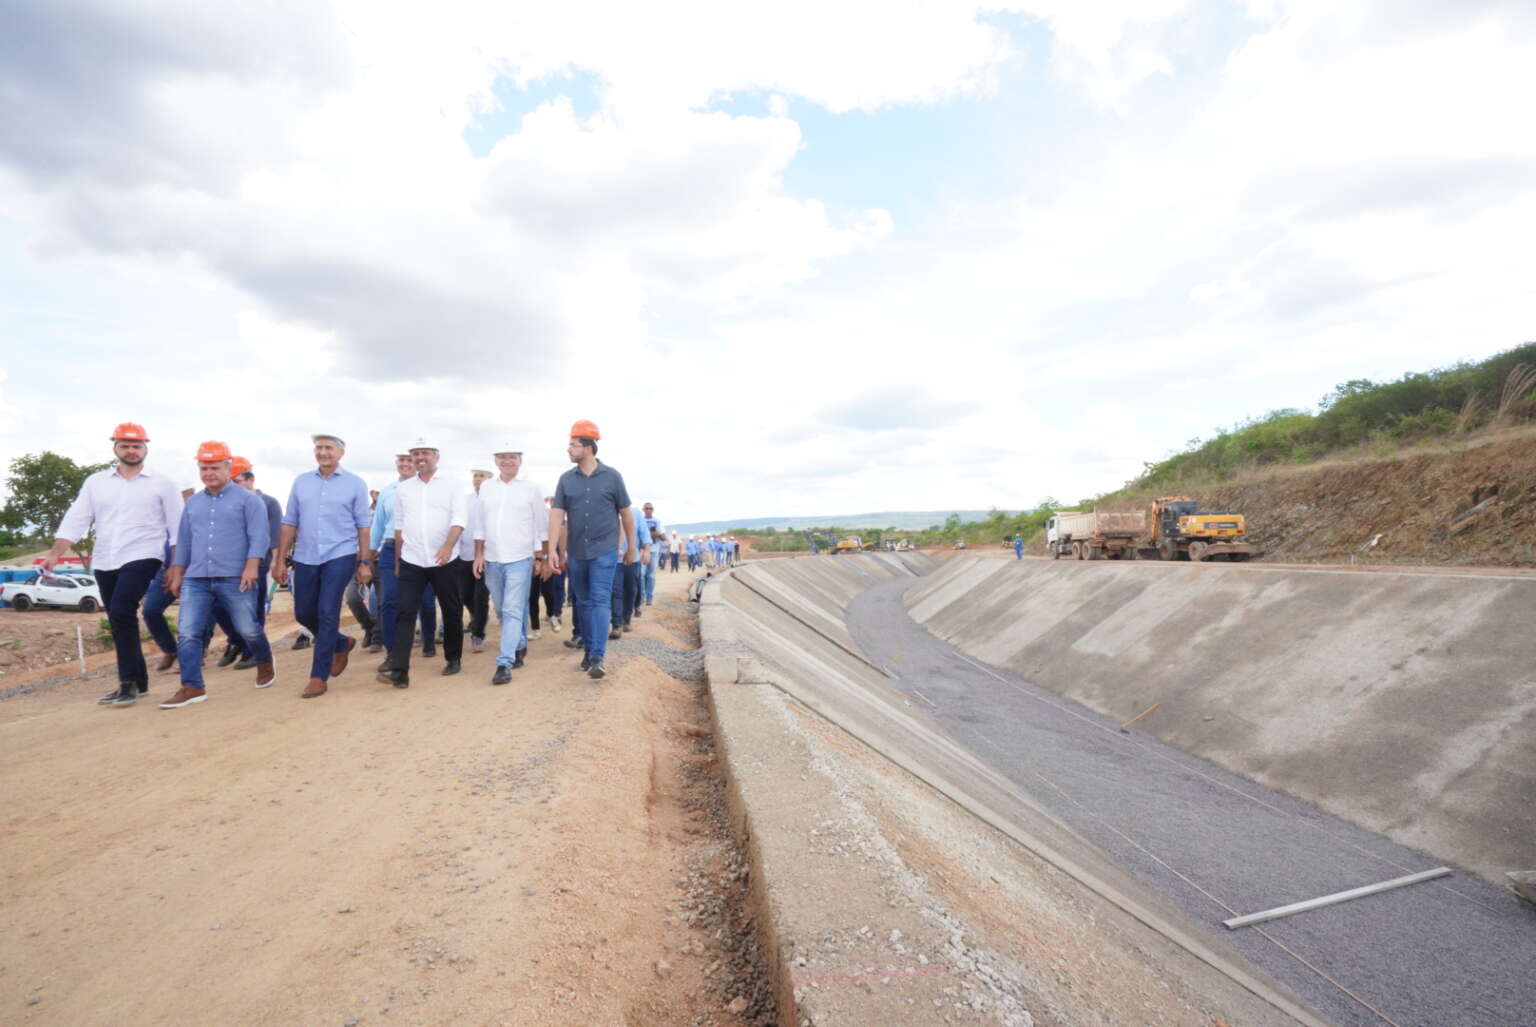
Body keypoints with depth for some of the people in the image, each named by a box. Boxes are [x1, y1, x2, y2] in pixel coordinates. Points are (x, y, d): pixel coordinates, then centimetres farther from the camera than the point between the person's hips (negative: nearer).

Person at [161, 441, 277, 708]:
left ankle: (265, 662, 29)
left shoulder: (247, 499, -1)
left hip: (235, 578, -4)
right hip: (196, 579, 5)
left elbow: (258, 536, -8)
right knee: (187, 634, -3)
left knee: (248, 629, 2)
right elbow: (183, 541, 20)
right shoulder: (192, 503, 15)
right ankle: (192, 687, 3)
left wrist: (251, 567, -18)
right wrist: (177, 575, 17)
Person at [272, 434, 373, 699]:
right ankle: (341, 644, 36)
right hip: (305, 558, 4)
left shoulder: (355, 484, -1)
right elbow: (289, 523, 9)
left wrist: (365, 562, -3)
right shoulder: (301, 482, 8)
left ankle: (319, 677, 4)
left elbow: (363, 526, 0)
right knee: (303, 613, 11)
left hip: (339, 557, -4)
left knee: (327, 614, -6)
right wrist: (280, 559, 7)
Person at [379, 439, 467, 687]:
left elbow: (460, 519, -11)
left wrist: (448, 546, -28)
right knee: (405, 614, -6)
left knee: (451, 611, 8)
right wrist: (397, 561, 15)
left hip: (444, 561, -2)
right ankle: (399, 671, -9)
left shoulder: (452, 486, 0)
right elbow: (399, 526, 16)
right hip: (411, 561, 2)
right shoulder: (402, 488, 11)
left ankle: (453, 659, 25)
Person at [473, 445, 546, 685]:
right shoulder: (485, 488, 9)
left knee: (513, 611, -10)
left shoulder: (531, 489, -1)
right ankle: (520, 646, 34)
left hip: (520, 559, -4)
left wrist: (542, 558, 0)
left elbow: (542, 527, 1)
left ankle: (505, 663, -10)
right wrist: (479, 555, 7)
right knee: (502, 611, 14)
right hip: (492, 560, 4)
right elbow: (479, 525, 12)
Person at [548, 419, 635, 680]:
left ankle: (598, 657, -12)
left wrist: (631, 547, 9)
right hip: (576, 553, 4)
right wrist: (553, 550, -13)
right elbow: (556, 515, -3)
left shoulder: (612, 477, -4)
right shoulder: (566, 479, 2)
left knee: (600, 601, -10)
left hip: (604, 551, -3)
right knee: (583, 603, 12)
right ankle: (588, 650, 25)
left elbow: (626, 513, 4)